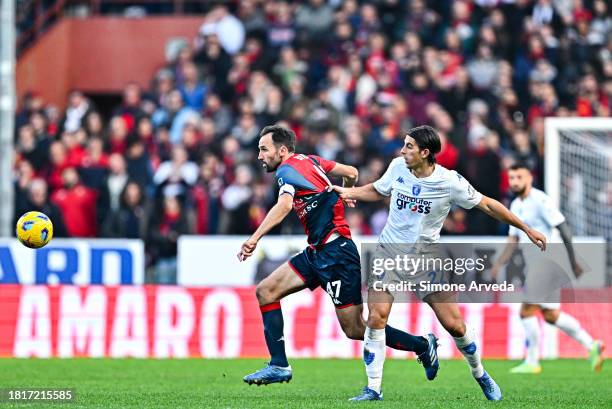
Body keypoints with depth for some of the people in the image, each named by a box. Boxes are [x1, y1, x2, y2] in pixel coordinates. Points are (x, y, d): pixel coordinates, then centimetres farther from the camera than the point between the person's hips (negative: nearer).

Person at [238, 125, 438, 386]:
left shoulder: (287, 169, -13)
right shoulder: (310, 161, 12)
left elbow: (284, 205, -32)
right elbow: (351, 173, 19)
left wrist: (255, 239, -41)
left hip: (335, 254, -10)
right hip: (316, 254, 10)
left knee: (355, 330, -5)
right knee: (265, 291, 4)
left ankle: (422, 345, 9)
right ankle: (279, 366, 1)